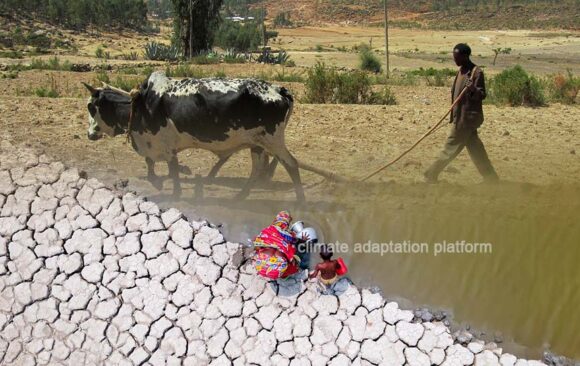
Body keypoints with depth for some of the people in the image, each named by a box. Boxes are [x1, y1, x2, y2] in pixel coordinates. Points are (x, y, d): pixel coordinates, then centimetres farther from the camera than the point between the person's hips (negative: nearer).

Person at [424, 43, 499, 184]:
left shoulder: (476, 72, -14)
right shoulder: (461, 70, 13)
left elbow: (482, 95, -15)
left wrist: (473, 90, -37)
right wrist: (453, 116, 20)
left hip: (468, 117, -9)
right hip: (461, 116, 9)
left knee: (451, 148, -2)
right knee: (476, 149, 11)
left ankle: (431, 177, 4)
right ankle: (491, 178, 17)